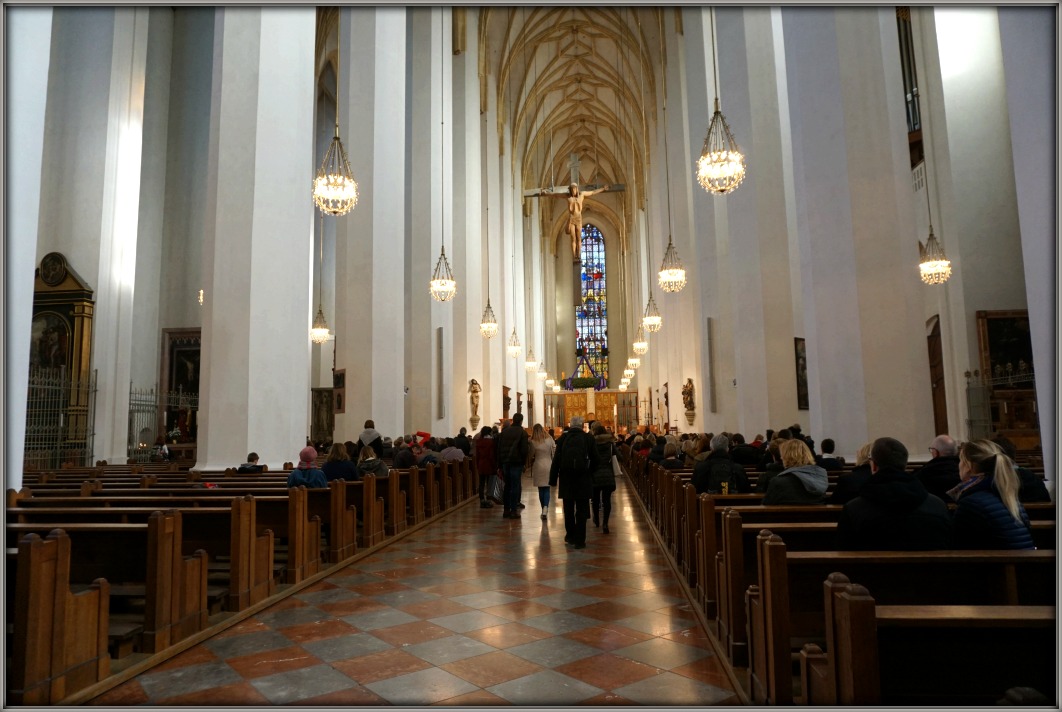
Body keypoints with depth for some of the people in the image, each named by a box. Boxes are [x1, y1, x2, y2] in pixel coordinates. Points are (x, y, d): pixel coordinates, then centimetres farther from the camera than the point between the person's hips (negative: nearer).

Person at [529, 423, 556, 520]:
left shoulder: (533, 442, -9)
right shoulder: (549, 439, -4)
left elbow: (531, 455, -2)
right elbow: (555, 451, 1)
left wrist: (532, 460, 20)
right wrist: (554, 463, 14)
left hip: (538, 466, -1)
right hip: (548, 466, 1)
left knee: (541, 489, 11)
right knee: (547, 489, 4)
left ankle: (543, 509, 16)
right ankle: (545, 508, -15)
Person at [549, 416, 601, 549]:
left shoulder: (563, 438, -3)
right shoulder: (588, 438, -5)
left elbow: (556, 460, -4)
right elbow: (594, 459, -3)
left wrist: (553, 479, 1)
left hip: (566, 479, 2)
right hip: (583, 478, -1)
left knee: (568, 509, 16)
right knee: (581, 510, 5)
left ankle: (570, 536, 28)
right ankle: (579, 540, 5)